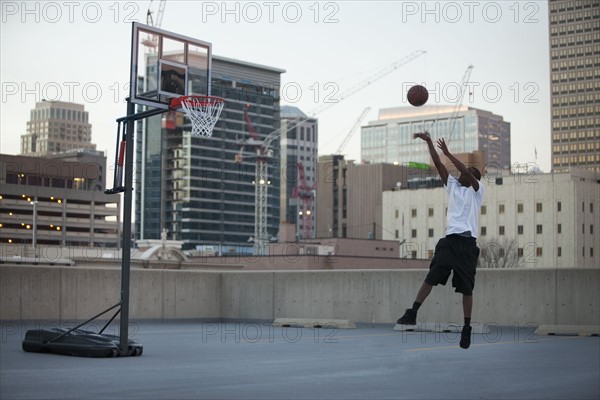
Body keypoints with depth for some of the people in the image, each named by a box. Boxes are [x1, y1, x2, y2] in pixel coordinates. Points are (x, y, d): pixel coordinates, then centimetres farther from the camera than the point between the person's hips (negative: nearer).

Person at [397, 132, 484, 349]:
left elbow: (467, 172, -13)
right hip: (449, 240, 4)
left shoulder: (476, 190, 6)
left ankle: (467, 328, 6)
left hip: (467, 242, -4)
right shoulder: (453, 186, 18)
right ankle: (412, 313, -5)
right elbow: (439, 165, 11)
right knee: (431, 278, -4)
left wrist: (448, 153, -11)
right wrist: (428, 142, 3)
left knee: (466, 288, -1)